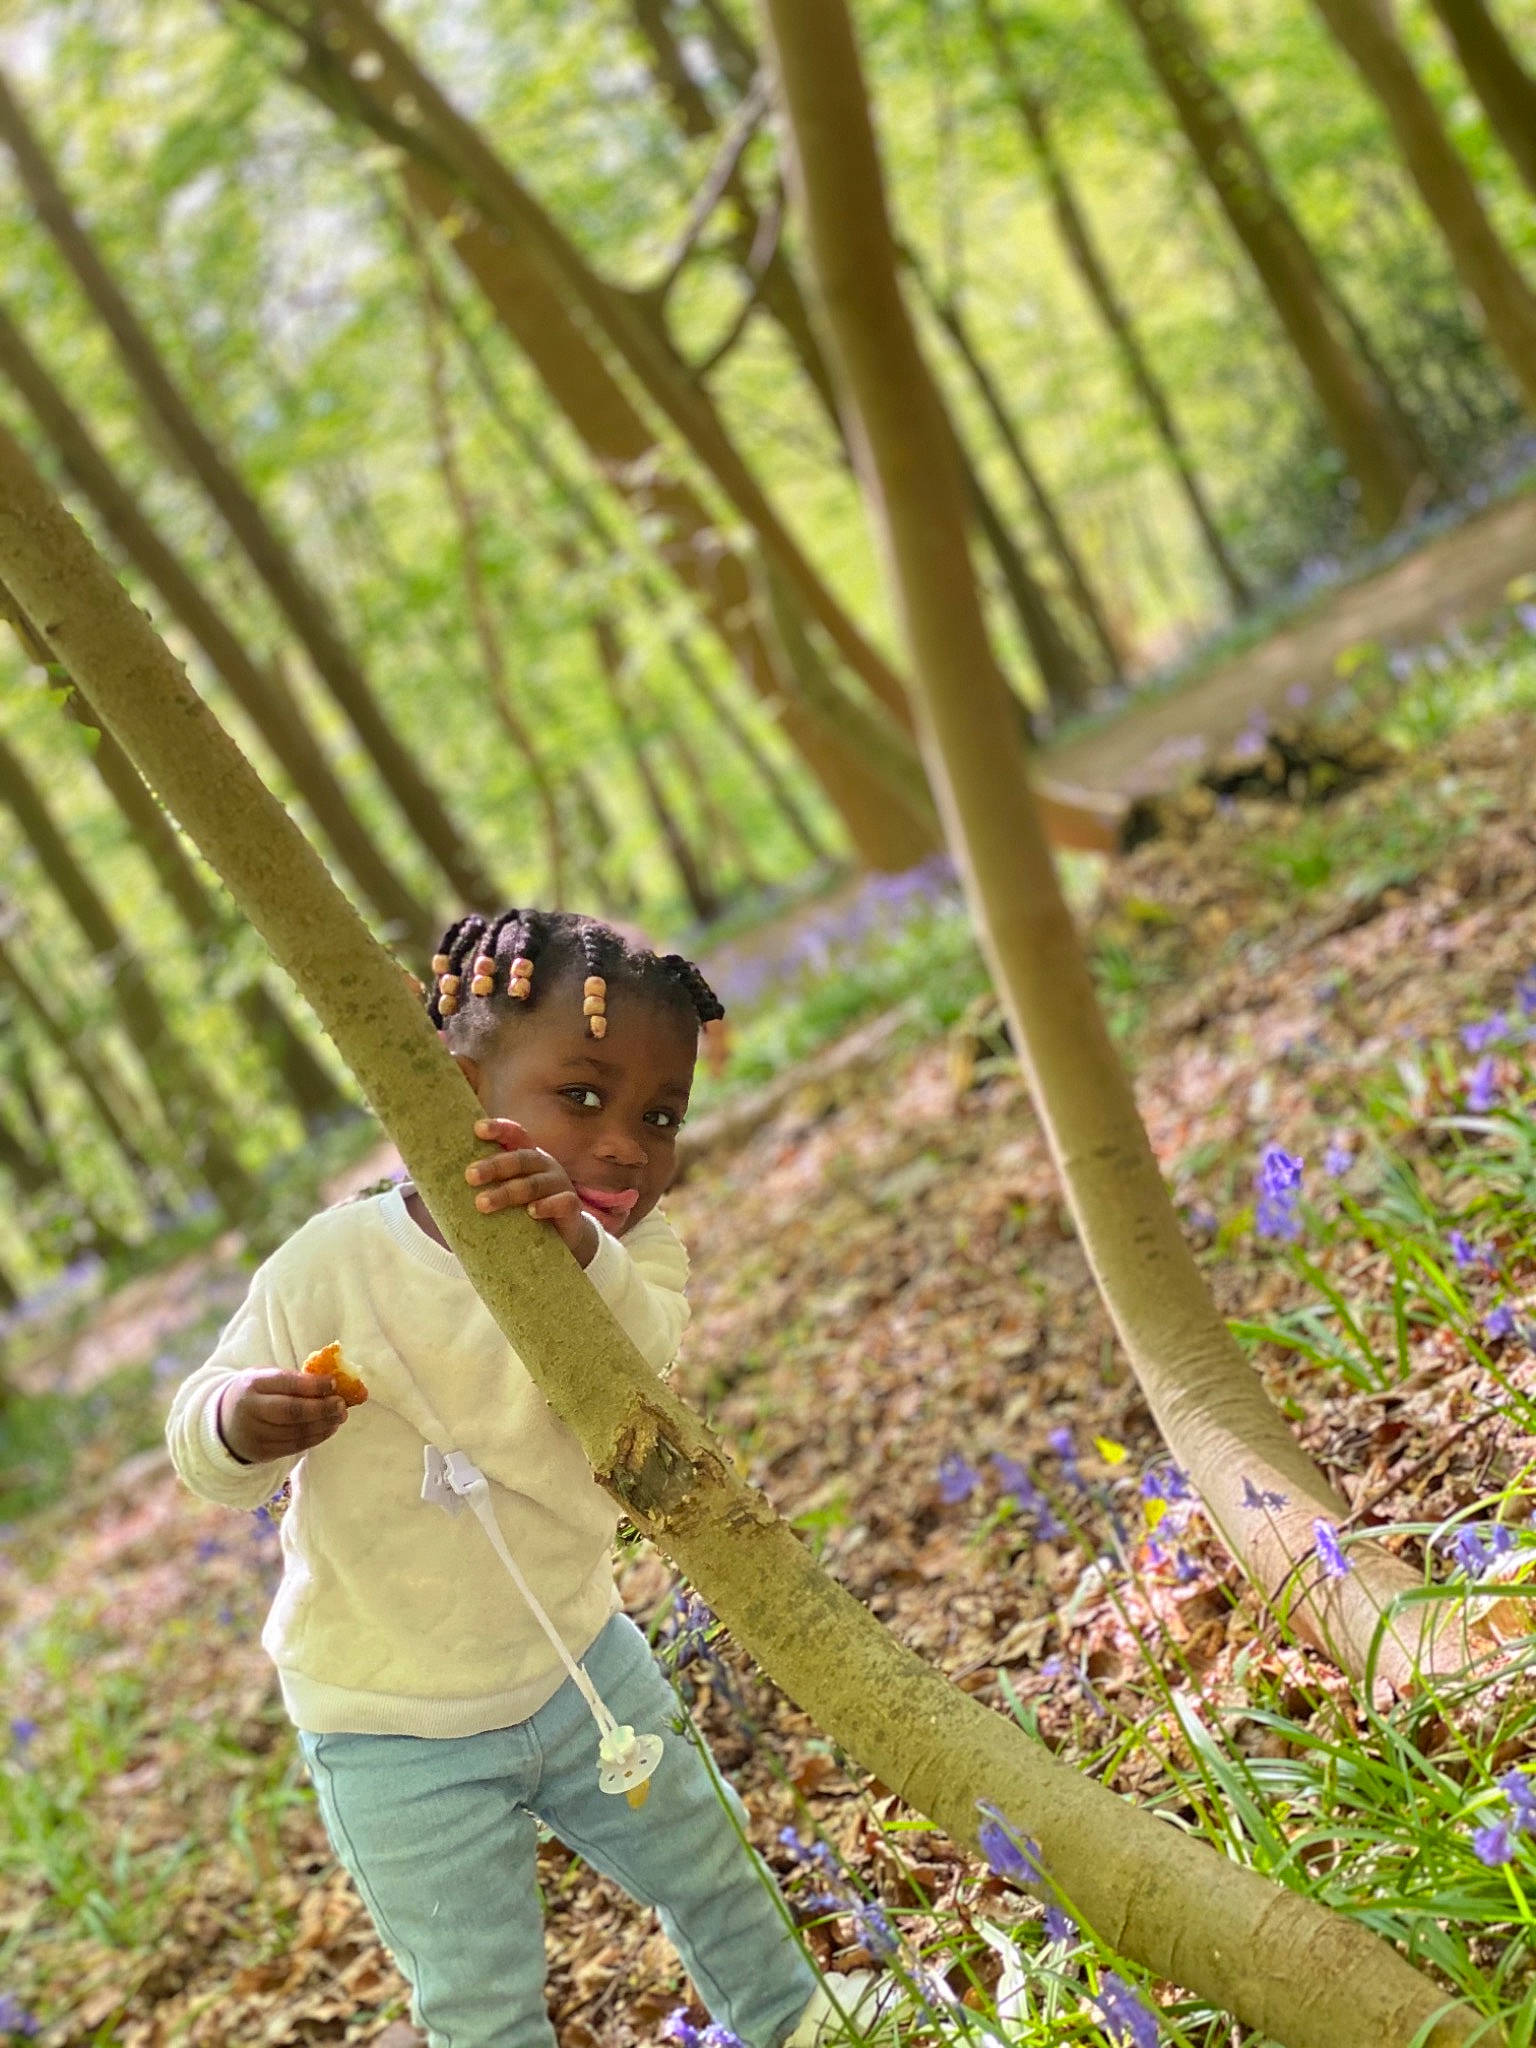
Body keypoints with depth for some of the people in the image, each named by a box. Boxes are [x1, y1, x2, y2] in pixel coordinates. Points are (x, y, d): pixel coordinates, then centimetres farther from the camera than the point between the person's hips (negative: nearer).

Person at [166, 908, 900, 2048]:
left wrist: (583, 1256, -54)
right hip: (398, 1728, -4)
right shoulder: (336, 1265, -22)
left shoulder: (631, 1255, -11)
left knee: (706, 1856, 25)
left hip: (575, 1653, 4)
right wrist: (239, 1423, -38)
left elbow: (640, 1370, -34)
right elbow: (208, 1464, -13)